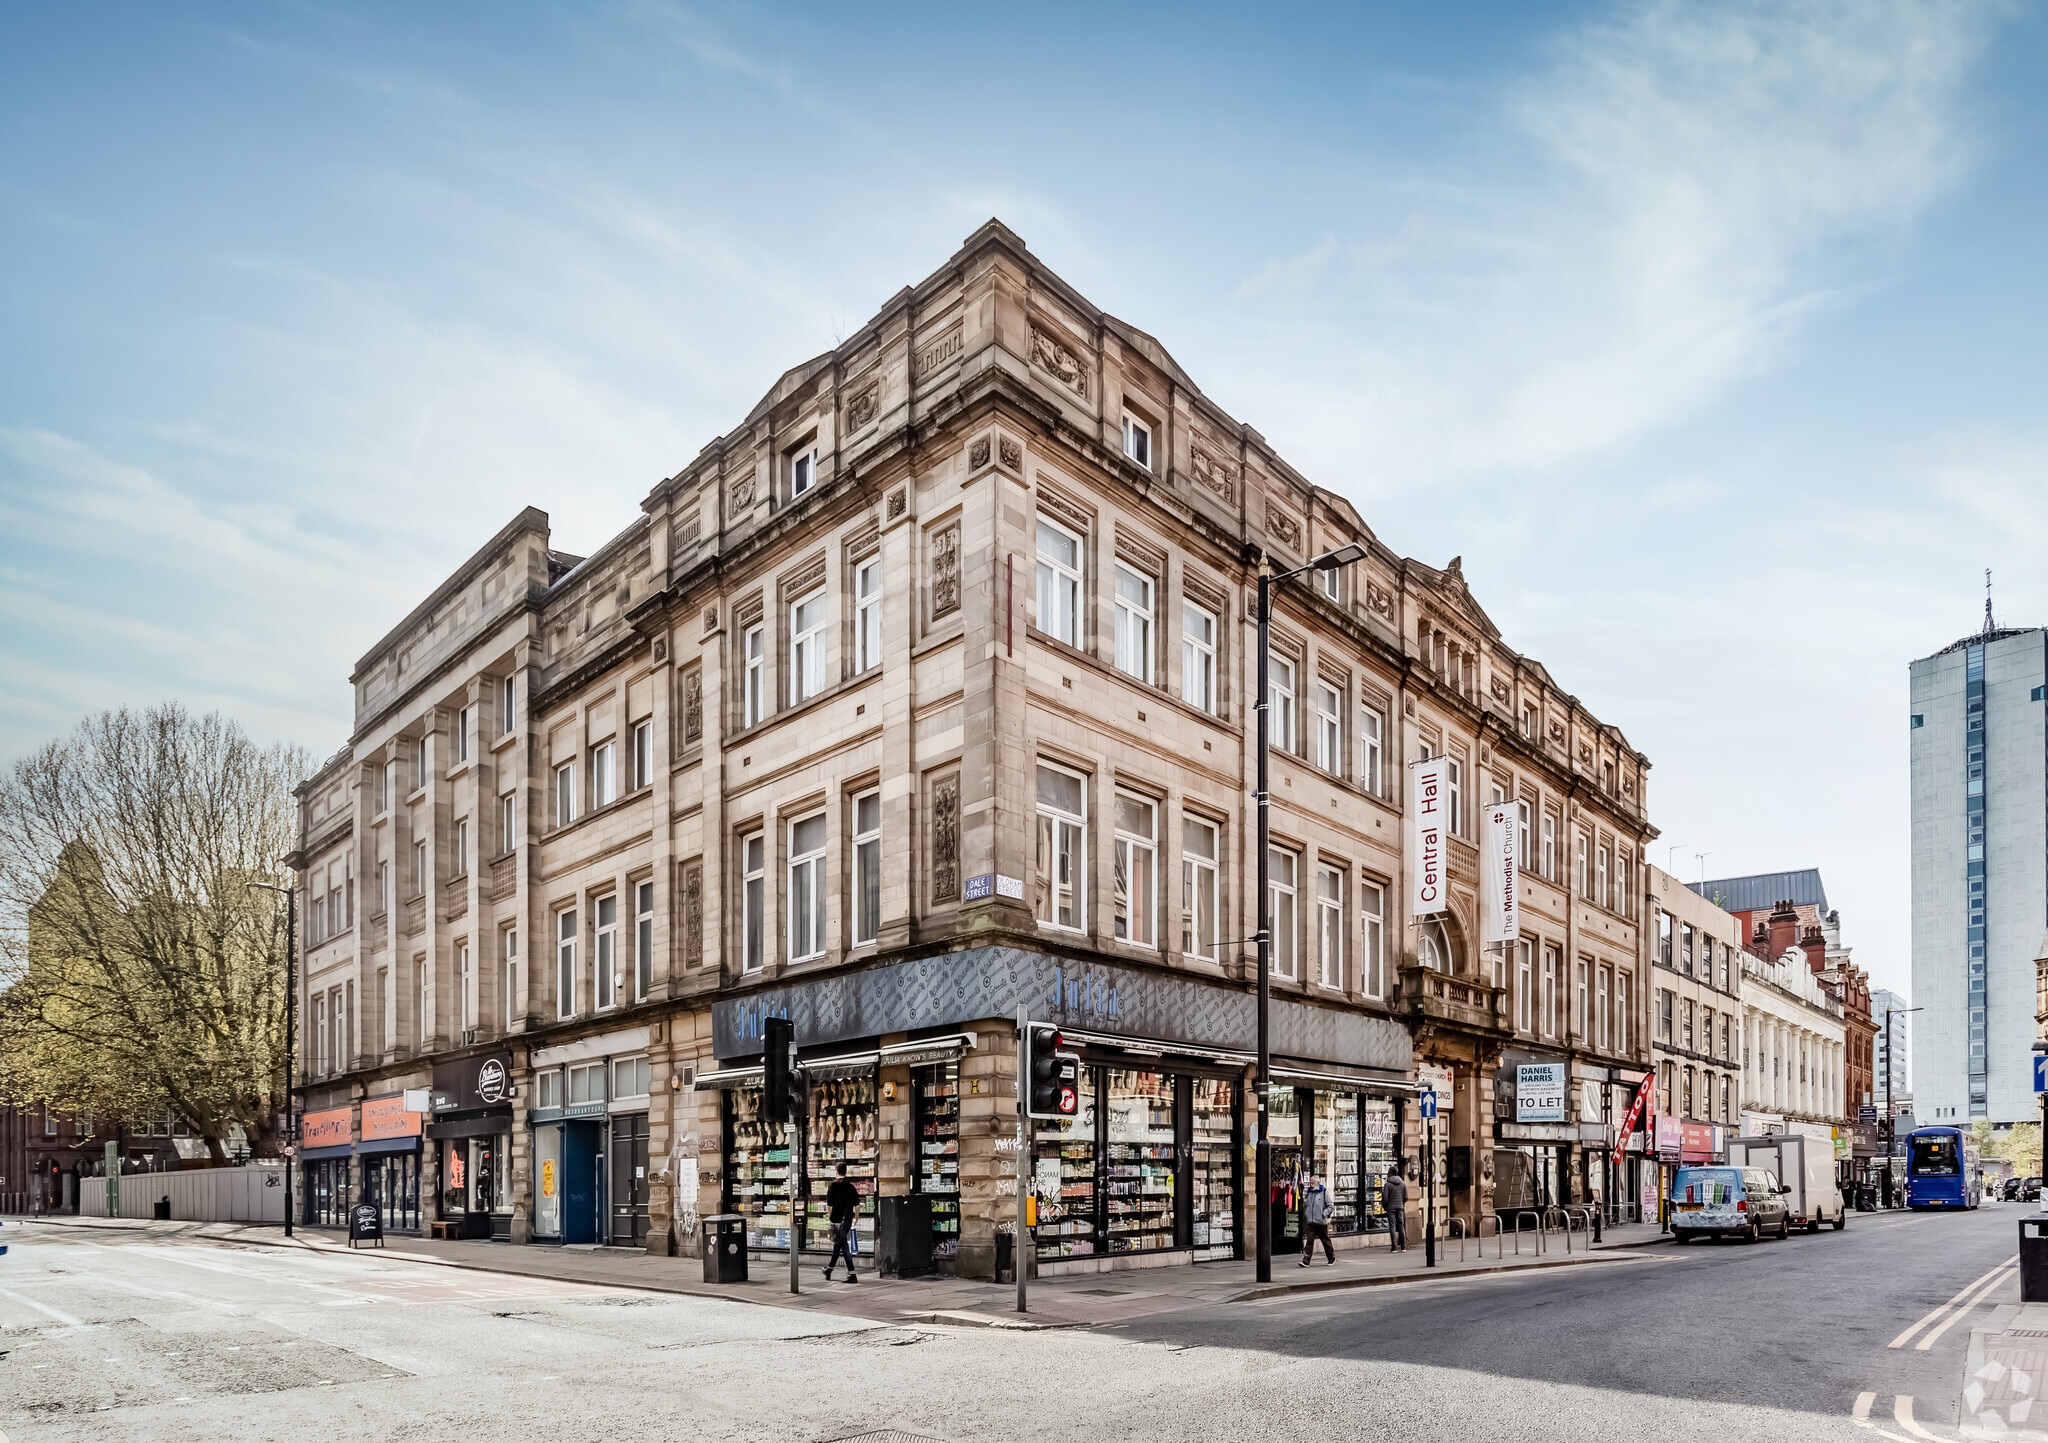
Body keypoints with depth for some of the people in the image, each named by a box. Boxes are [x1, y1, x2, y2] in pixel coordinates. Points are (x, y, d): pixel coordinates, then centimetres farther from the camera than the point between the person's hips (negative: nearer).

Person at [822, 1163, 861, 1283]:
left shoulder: (833, 1186, -8)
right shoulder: (851, 1187, 4)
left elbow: (829, 1205, -13)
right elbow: (857, 1205, 2)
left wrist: (829, 1216, 0)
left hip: (837, 1220, -4)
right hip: (848, 1220, 4)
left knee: (844, 1246, -3)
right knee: (838, 1244, 17)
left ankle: (851, 1274, -6)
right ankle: (829, 1269, 27)